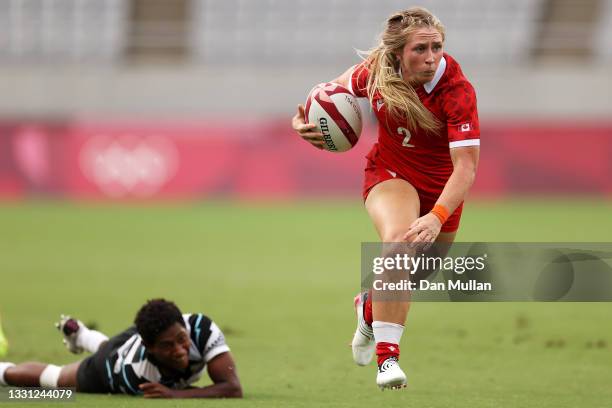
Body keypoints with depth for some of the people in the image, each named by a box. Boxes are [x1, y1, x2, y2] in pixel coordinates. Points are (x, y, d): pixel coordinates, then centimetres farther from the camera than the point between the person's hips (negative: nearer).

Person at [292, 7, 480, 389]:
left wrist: (437, 218, -51)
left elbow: (466, 167, -37)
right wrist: (305, 118, -15)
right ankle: (387, 356, -32)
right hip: (390, 171, 0)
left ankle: (370, 305, 56)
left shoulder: (458, 91, -32)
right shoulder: (378, 69, -21)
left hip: (442, 185, 1)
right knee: (397, 240, -33)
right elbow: (341, 85, 3)